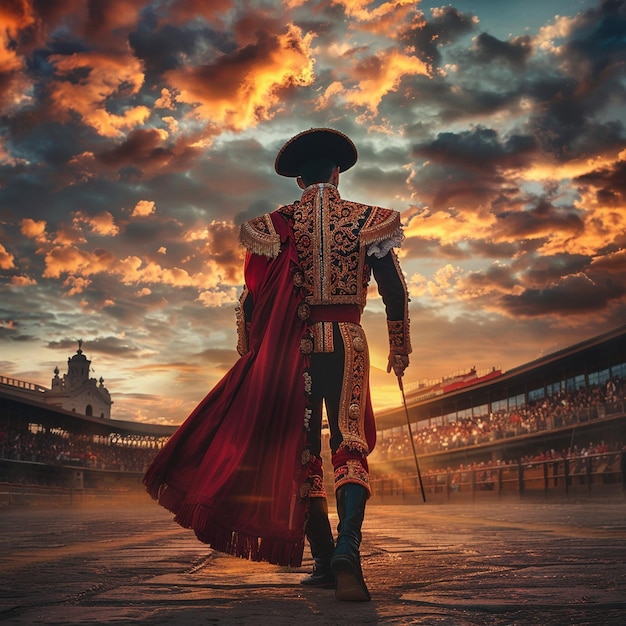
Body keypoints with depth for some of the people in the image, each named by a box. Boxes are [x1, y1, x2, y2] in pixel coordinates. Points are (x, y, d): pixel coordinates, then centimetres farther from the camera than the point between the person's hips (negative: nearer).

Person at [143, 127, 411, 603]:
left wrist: (249, 358, 15)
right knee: (350, 444, -4)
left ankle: (324, 560, 7)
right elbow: (395, 293, 4)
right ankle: (347, 547, -26)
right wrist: (400, 348, 15)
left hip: (294, 346, 1)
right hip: (347, 343, -1)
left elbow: (252, 299, 5)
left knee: (301, 450, 7)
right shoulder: (368, 220, 5)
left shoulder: (275, 226, 6)